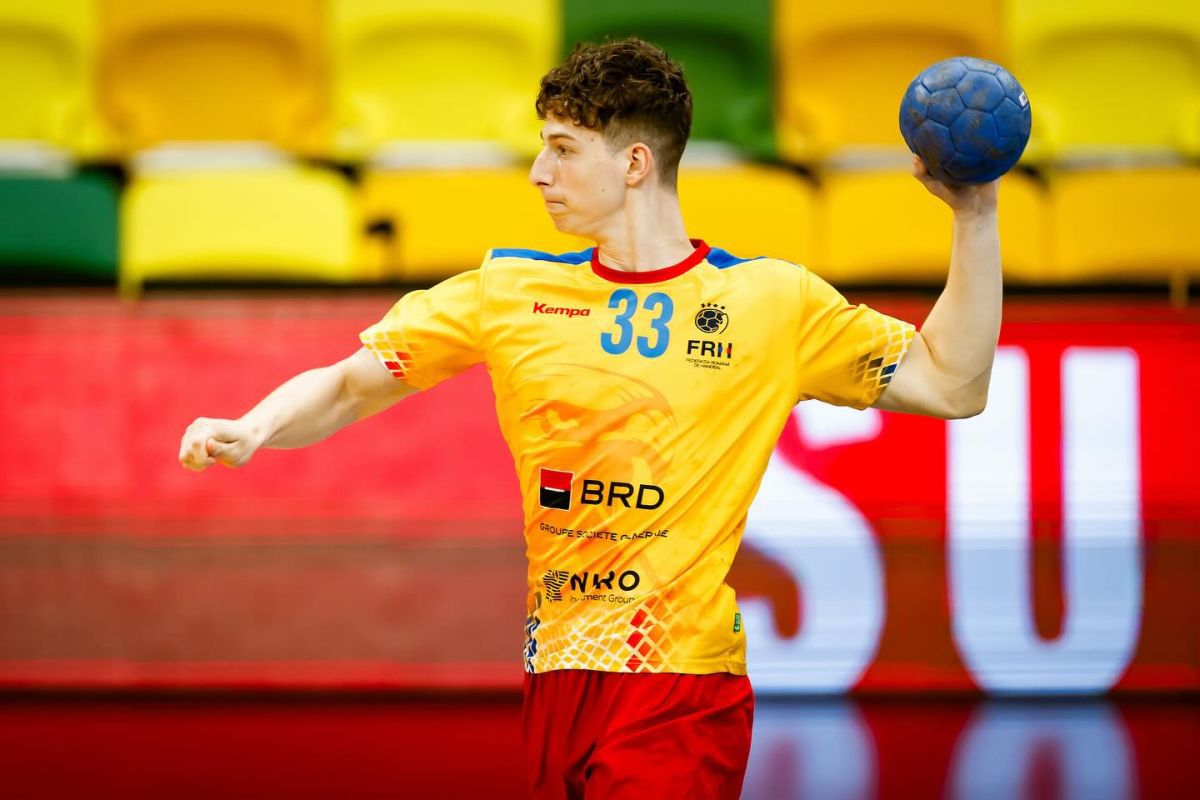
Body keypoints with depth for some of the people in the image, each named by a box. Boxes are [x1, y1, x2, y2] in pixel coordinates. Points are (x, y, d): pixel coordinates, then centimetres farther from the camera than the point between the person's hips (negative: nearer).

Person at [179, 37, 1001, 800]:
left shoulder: (773, 301, 3)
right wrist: (250, 431, -10)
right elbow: (347, 387, 10)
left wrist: (975, 218, -3)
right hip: (551, 678, 3)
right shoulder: (507, 291, 9)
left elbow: (952, 385, 5)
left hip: (682, 691, -3)